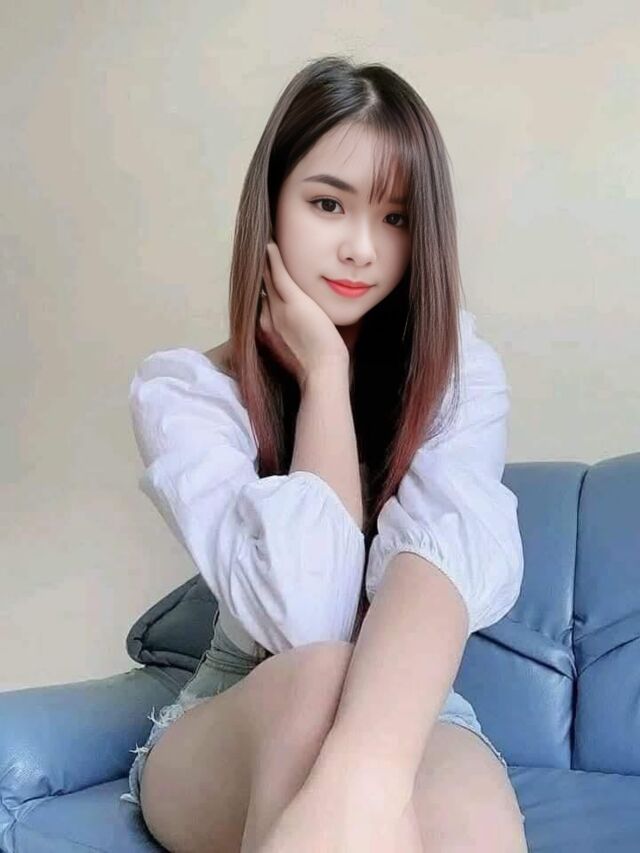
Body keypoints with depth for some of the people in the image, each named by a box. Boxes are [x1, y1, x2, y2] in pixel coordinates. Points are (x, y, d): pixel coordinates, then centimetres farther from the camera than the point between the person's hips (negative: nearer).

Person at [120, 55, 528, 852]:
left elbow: (454, 547, -25)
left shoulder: (461, 371, -2)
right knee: (315, 677, -36)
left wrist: (360, 774, -44)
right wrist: (325, 371, -16)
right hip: (225, 732, 0)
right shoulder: (183, 389, -7)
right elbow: (303, 616, -21)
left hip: (412, 717, 0)